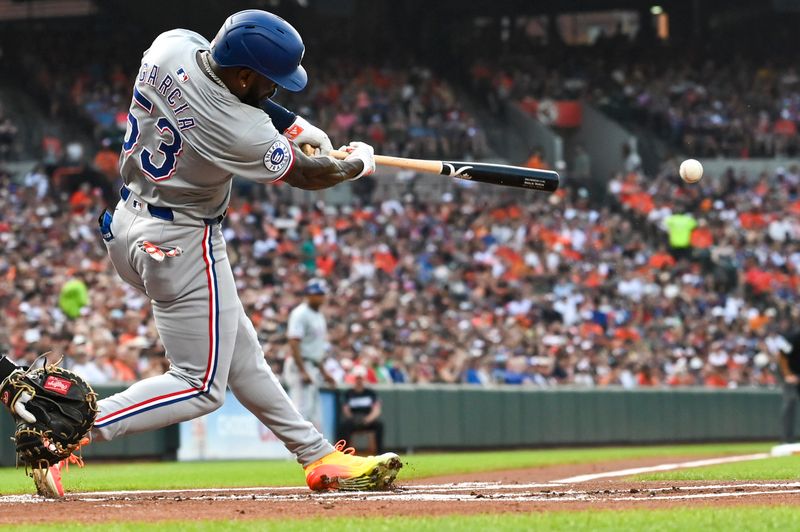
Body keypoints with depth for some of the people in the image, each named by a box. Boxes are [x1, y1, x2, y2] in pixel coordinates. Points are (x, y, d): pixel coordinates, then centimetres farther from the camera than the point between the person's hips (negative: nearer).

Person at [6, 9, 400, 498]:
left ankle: (320, 458, 26)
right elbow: (308, 175, -9)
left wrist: (291, 123, 9)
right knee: (202, 387, 0)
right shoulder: (240, 132, -29)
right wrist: (357, 164, 11)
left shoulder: (171, 46, -10)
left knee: (241, 354, 16)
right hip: (182, 245, -10)